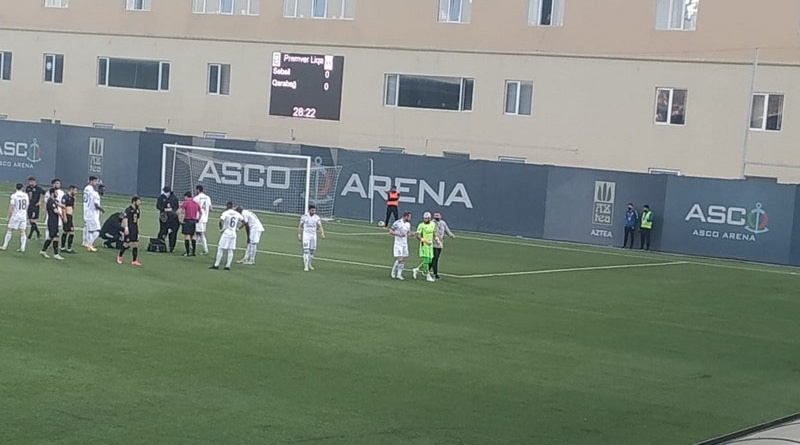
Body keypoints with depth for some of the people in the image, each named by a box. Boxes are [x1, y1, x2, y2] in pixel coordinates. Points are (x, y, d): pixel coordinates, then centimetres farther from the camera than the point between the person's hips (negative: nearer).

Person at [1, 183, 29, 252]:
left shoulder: (14, 195, -10)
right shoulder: (26, 195, 3)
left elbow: (11, 207, -11)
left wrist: (9, 216, -4)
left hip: (15, 215, -4)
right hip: (24, 215, 4)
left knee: (10, 231, 5)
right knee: (22, 232, 5)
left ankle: (4, 246, 9)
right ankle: (22, 248, 1)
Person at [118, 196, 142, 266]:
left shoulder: (137, 210, 11)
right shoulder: (128, 210, -12)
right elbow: (125, 219, -17)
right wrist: (126, 228, -24)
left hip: (135, 230, 7)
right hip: (129, 230, -7)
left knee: (135, 244, 4)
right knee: (127, 244, -2)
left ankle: (134, 261, 7)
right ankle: (120, 256, 22)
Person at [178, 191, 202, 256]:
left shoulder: (185, 203, -5)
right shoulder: (196, 204, 13)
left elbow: (179, 212, -13)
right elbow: (201, 212, 24)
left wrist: (180, 219, -5)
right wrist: (197, 219, 24)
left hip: (187, 220, -6)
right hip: (194, 221, 6)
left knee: (186, 236, -6)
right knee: (192, 236, 13)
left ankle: (187, 252, -12)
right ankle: (194, 252, 12)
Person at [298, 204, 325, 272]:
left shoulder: (317, 217, 2)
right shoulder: (304, 217, -6)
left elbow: (320, 226, -2)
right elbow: (300, 226, 0)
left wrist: (322, 233, -18)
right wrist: (299, 235, -4)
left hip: (313, 235, 4)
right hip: (306, 235, -4)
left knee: (312, 250, 8)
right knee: (306, 250, -12)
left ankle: (310, 264, 26)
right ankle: (306, 266, -13)